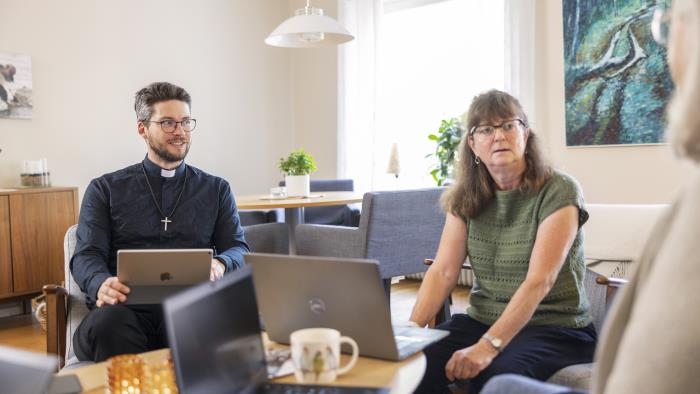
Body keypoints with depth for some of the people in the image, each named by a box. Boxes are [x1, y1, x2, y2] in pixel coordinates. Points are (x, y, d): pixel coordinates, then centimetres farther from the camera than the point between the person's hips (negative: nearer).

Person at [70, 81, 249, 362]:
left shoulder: (216, 189, 21)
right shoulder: (105, 189, 17)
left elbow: (238, 247, 13)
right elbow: (87, 254, 8)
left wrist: (220, 264, -13)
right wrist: (101, 284, -17)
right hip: (128, 308, 0)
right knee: (107, 323, -38)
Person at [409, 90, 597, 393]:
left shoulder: (558, 192, -11)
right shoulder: (465, 198, 5)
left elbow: (539, 281, -20)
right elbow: (443, 271, -3)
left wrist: (488, 346, -29)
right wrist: (410, 329, -18)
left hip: (555, 327, -3)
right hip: (482, 320, 4)